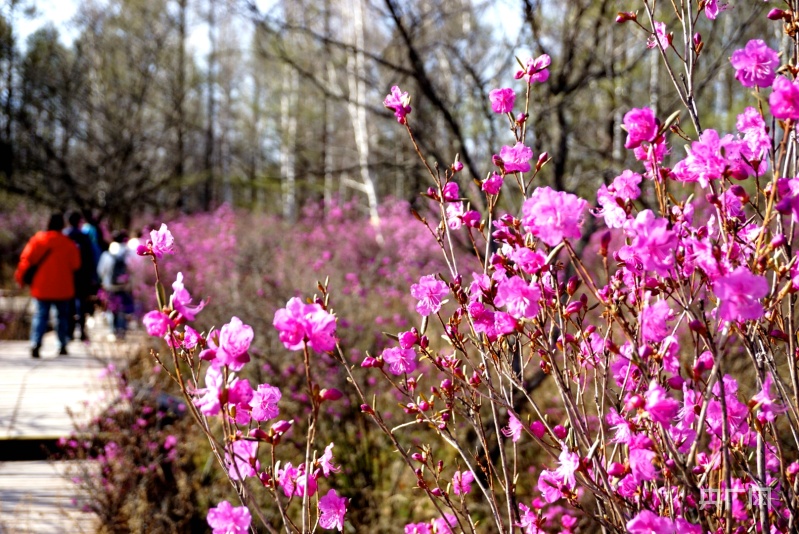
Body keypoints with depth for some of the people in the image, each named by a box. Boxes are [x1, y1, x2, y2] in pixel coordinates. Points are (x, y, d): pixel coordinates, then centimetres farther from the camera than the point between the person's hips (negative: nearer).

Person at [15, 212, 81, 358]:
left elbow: (26, 259, -5)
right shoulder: (69, 243, -5)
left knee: (40, 315, 1)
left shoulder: (38, 239, -3)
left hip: (42, 287, 0)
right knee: (63, 315, 15)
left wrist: (21, 277, 5)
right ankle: (62, 346, 15)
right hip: (62, 288, 0)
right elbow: (75, 265, -2)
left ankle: (35, 344, -16)